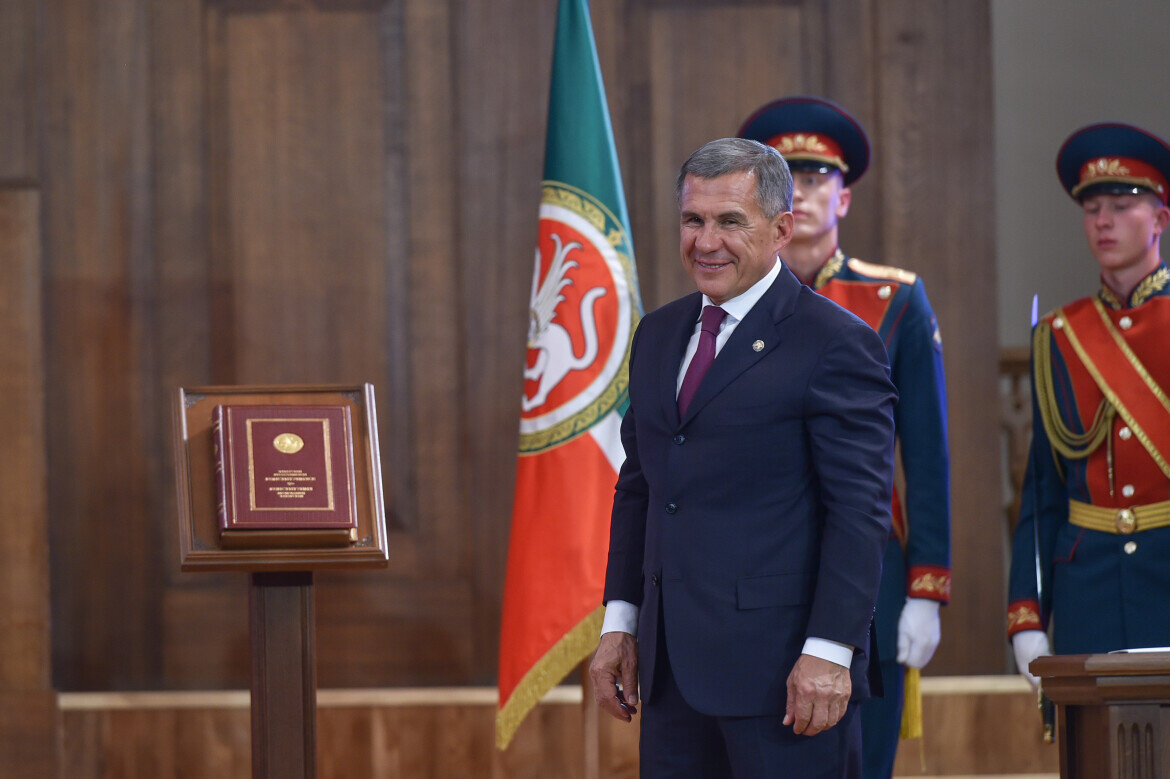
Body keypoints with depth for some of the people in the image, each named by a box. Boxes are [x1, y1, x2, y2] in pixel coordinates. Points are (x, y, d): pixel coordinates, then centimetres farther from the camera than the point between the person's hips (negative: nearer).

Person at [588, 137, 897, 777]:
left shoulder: (835, 344, -7)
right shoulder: (658, 335, 16)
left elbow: (860, 512, -11)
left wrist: (828, 652, -17)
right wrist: (620, 622, 13)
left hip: (785, 669, -7)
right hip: (673, 667, 7)